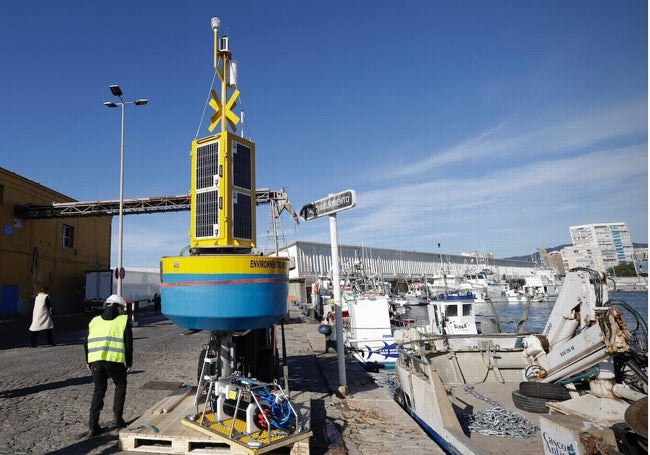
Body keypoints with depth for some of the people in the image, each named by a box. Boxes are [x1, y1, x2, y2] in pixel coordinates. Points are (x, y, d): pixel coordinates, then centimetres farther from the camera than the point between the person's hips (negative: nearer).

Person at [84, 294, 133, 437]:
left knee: (98, 391, 16)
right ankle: (117, 417, 19)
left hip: (96, 360, 3)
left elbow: (87, 343, 18)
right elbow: (128, 343, 3)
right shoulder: (124, 320, 6)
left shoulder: (95, 320, 19)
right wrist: (129, 362, 12)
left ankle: (93, 426, 13)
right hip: (115, 360, -3)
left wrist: (88, 362, 28)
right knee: (120, 386, 20)